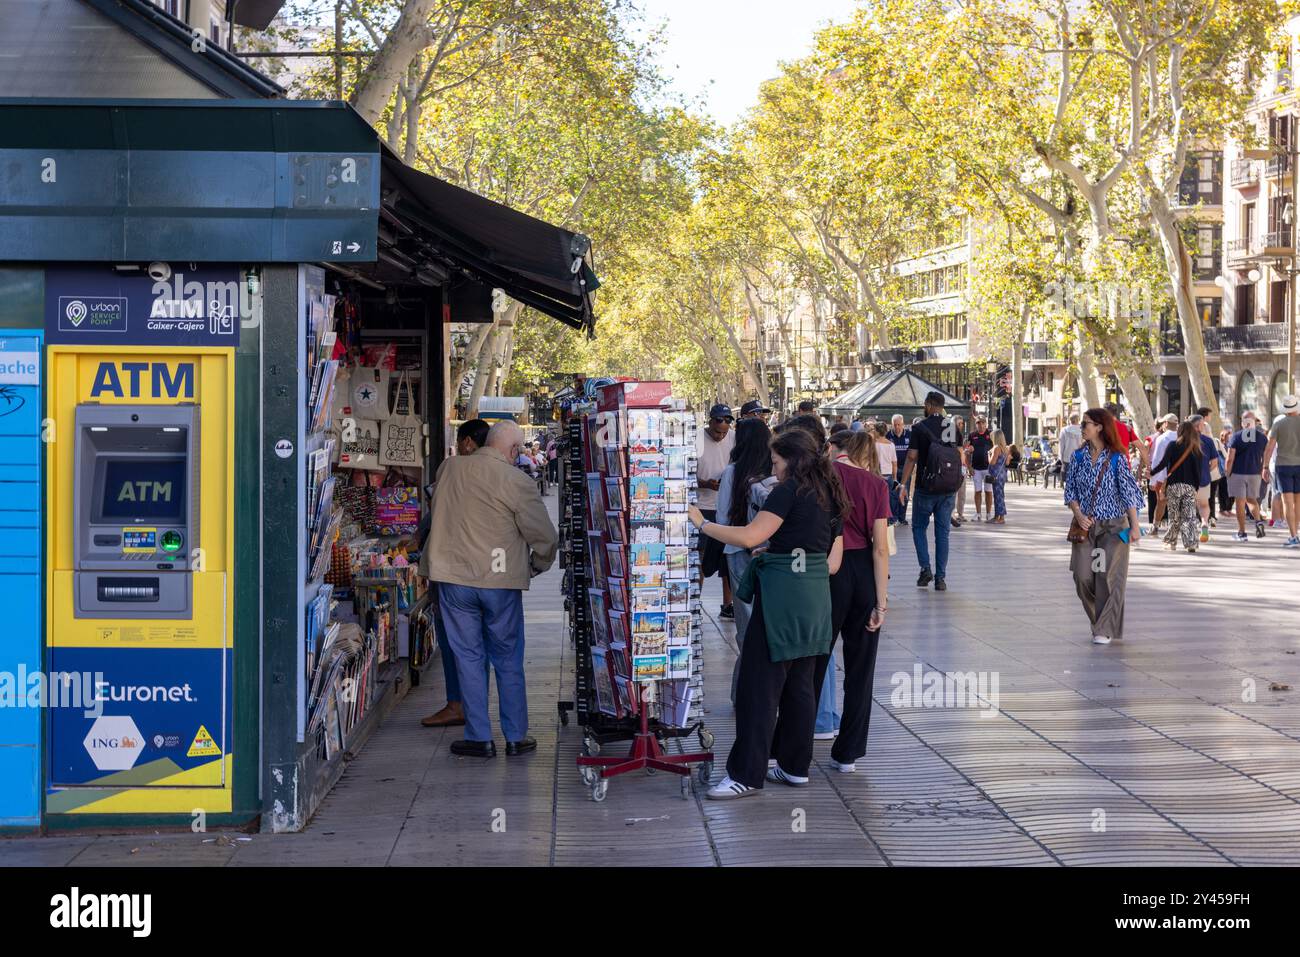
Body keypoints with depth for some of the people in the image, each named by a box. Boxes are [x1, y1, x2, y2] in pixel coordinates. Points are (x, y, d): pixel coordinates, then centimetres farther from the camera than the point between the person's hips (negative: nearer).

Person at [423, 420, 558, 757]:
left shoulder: (449, 468, 1)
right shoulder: (516, 482, -12)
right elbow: (543, 535, -7)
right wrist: (538, 565, 13)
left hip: (454, 577, 3)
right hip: (501, 581, -2)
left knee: (469, 657, 9)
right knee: (508, 661, 10)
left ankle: (479, 738, 10)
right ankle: (516, 737, 16)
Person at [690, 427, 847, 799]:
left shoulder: (790, 490, -10)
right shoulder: (830, 496, 15)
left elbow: (750, 536, -19)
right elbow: (833, 561, 17)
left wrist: (701, 523, -11)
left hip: (782, 593, -9)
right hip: (816, 594, 9)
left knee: (760, 684, -5)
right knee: (801, 682, 14)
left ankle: (746, 775, -3)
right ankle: (796, 767, 20)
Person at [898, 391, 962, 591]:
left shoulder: (920, 427, -7)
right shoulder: (954, 427, 4)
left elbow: (912, 458, -9)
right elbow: (960, 457, 8)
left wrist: (903, 484, -4)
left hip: (926, 487, -3)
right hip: (948, 489, 3)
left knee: (919, 527, 13)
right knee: (942, 532, 7)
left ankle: (925, 569, -1)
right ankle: (940, 578, 5)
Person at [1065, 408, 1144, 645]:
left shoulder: (1116, 458, -8)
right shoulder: (1079, 456, 4)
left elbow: (1129, 492, -8)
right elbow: (1070, 489, 8)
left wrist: (1134, 526, -12)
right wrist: (1078, 514, -9)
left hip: (1113, 527, -4)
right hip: (1085, 525, 4)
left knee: (1108, 577, -7)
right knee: (1083, 576, -2)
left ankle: (1105, 630, 2)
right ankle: (1099, 621, 20)